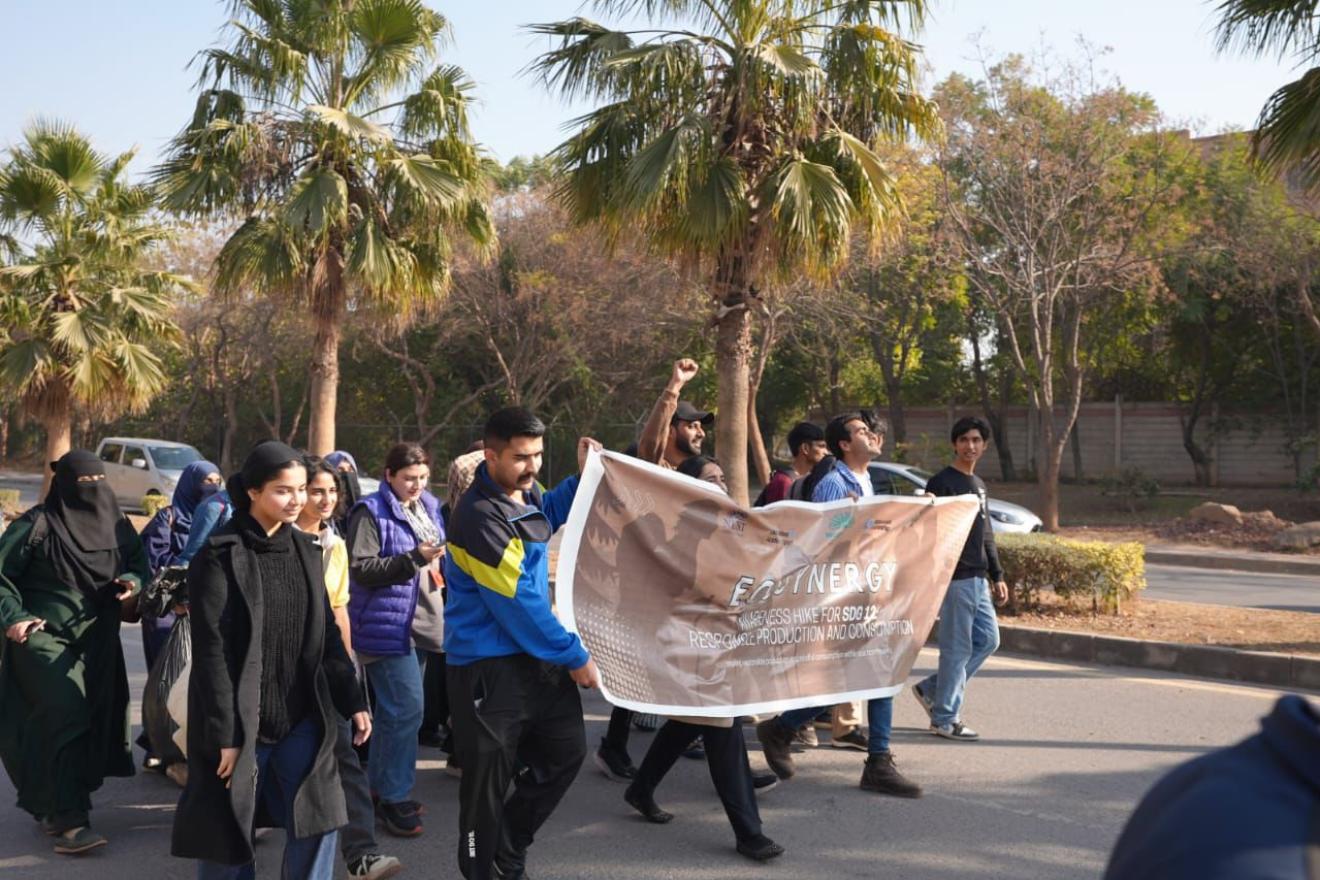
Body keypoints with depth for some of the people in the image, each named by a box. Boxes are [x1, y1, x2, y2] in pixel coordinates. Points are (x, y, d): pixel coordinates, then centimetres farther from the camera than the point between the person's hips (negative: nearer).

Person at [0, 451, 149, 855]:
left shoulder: (116, 525, 5)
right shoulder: (37, 525, -10)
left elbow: (140, 565, 15)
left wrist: (134, 581, -7)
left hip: (97, 642, 6)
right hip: (44, 638, -6)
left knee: (92, 723, 8)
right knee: (64, 718, -15)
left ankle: (46, 803, 29)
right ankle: (69, 820, -13)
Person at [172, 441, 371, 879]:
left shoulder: (305, 549, 8)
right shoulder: (221, 555, -10)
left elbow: (326, 634, 12)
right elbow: (211, 651, -13)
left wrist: (352, 701, 6)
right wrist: (225, 733, -16)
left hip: (301, 717, 5)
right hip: (239, 720, -5)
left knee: (318, 820, 1)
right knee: (228, 833, 5)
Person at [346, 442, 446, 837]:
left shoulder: (428, 508, 14)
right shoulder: (371, 512, -10)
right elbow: (362, 569, -17)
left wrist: (439, 560, 5)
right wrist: (414, 558, -24)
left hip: (420, 623, 8)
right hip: (387, 624, -8)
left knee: (394, 709, 16)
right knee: (407, 708, -11)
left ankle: (381, 786, 27)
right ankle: (394, 797, -1)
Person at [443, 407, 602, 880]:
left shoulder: (525, 494, 3)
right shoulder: (479, 517, -24)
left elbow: (547, 514, 30)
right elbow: (517, 604, -22)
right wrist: (574, 656, -15)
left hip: (536, 656, 9)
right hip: (488, 665, -9)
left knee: (567, 750, 15)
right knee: (488, 779, 2)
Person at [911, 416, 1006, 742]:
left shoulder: (979, 485, 19)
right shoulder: (942, 483, -8)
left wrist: (997, 576, 20)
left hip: (978, 579, 9)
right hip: (954, 578, -9)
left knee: (988, 639, 11)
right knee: (957, 648, -5)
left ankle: (932, 689, 20)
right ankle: (945, 719, 4)